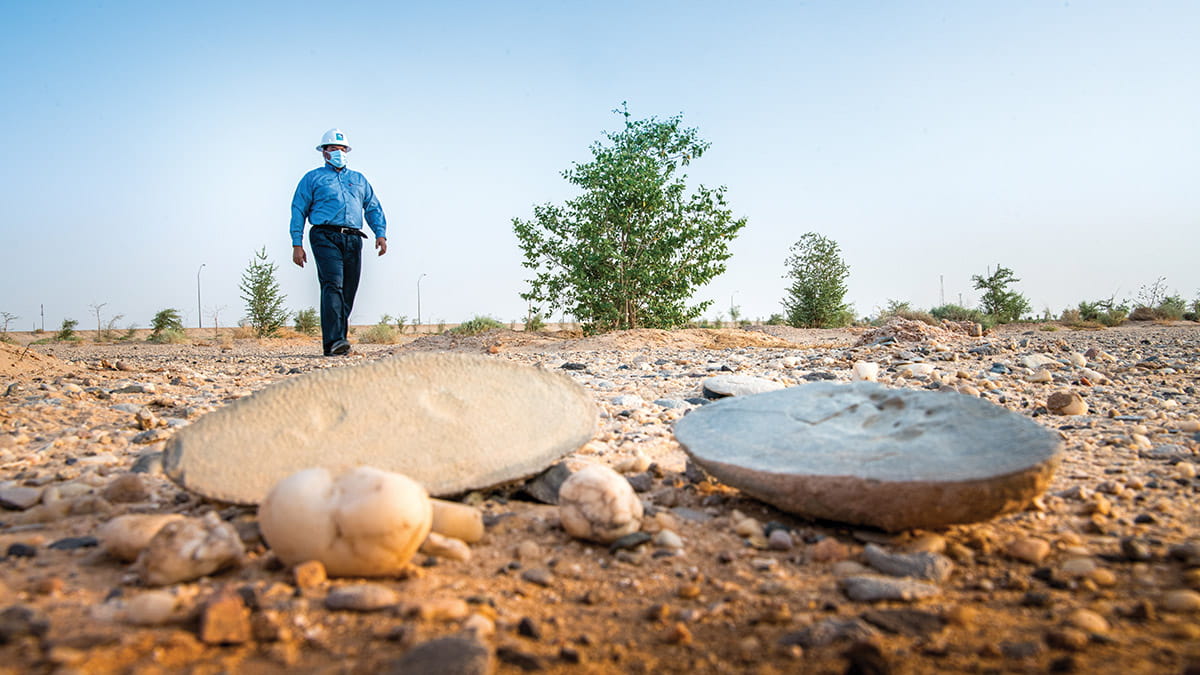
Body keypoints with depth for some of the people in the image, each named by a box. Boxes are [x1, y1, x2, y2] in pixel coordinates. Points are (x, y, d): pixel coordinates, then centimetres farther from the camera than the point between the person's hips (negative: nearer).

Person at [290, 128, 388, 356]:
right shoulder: (312, 178, 15)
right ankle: (333, 341, -28)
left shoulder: (359, 179, 27)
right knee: (333, 285, -20)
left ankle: (337, 341, 5)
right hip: (326, 236, -4)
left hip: (353, 239, 4)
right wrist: (297, 244, -1)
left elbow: (373, 208, 22)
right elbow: (298, 211, 10)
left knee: (348, 291, 0)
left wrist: (381, 234, 4)